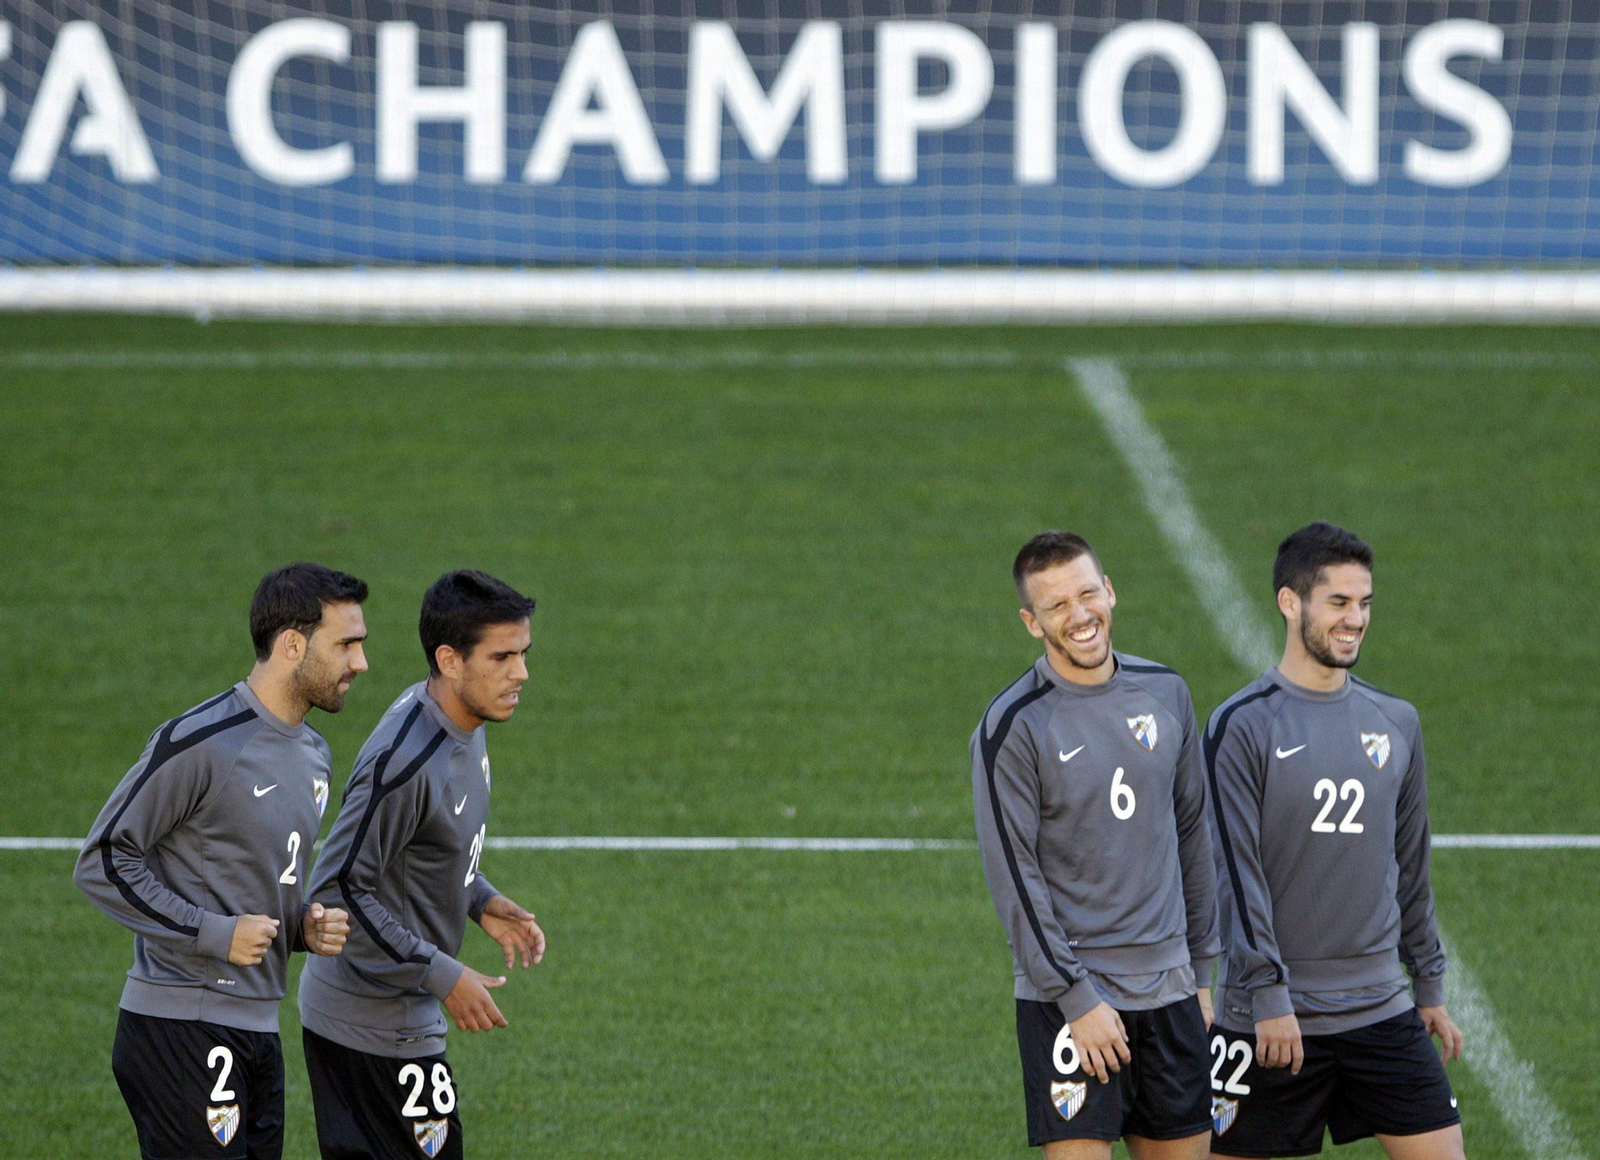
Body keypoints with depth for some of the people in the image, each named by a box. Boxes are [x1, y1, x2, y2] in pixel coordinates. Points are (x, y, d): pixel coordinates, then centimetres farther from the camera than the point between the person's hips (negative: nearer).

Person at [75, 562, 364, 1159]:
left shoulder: (313, 754, 16)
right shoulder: (199, 745, -13)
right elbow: (102, 862, -13)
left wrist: (307, 926, 6)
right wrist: (215, 933, -15)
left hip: (259, 1030, 9)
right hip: (182, 1029, -9)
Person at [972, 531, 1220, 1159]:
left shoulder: (1165, 693, 7)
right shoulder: (1011, 727, -10)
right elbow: (1014, 877, -11)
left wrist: (1201, 968, 14)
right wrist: (1077, 1000, -15)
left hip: (1169, 988, 5)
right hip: (1068, 996, -5)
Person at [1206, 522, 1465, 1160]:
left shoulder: (1396, 724, 10)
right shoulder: (1243, 725, -7)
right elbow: (1237, 873, -12)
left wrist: (1429, 987, 17)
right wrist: (1268, 996, -17)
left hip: (1381, 1009, 4)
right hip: (1272, 1020, -4)